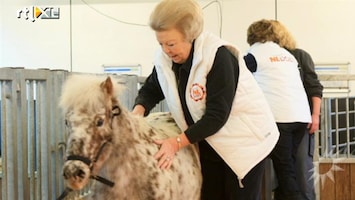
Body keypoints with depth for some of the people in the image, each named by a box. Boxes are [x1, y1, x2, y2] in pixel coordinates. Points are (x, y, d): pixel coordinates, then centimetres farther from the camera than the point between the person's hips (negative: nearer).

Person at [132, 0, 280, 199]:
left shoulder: (219, 56, -28)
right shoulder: (165, 59, -9)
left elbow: (217, 115, -29)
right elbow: (151, 89, 7)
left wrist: (177, 142, -32)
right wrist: (139, 110, -16)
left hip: (244, 139, -6)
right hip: (209, 142, 6)